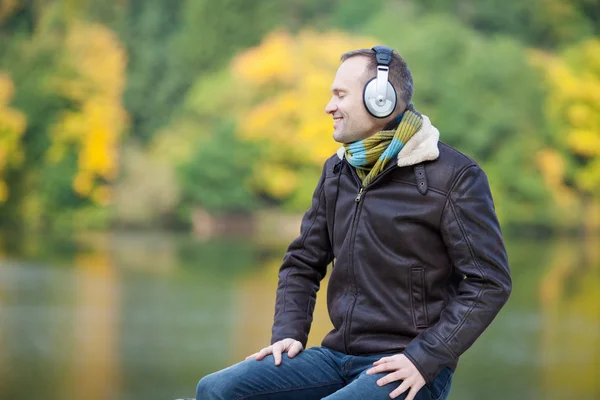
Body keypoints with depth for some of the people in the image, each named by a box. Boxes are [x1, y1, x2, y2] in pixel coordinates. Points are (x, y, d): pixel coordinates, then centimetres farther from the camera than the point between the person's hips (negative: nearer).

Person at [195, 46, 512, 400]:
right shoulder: (337, 170, 13)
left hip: (405, 367, -7)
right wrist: (288, 333, 3)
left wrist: (424, 359, -18)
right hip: (339, 355, 7)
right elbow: (303, 263, 20)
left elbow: (491, 283, -11)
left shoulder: (455, 177, -8)